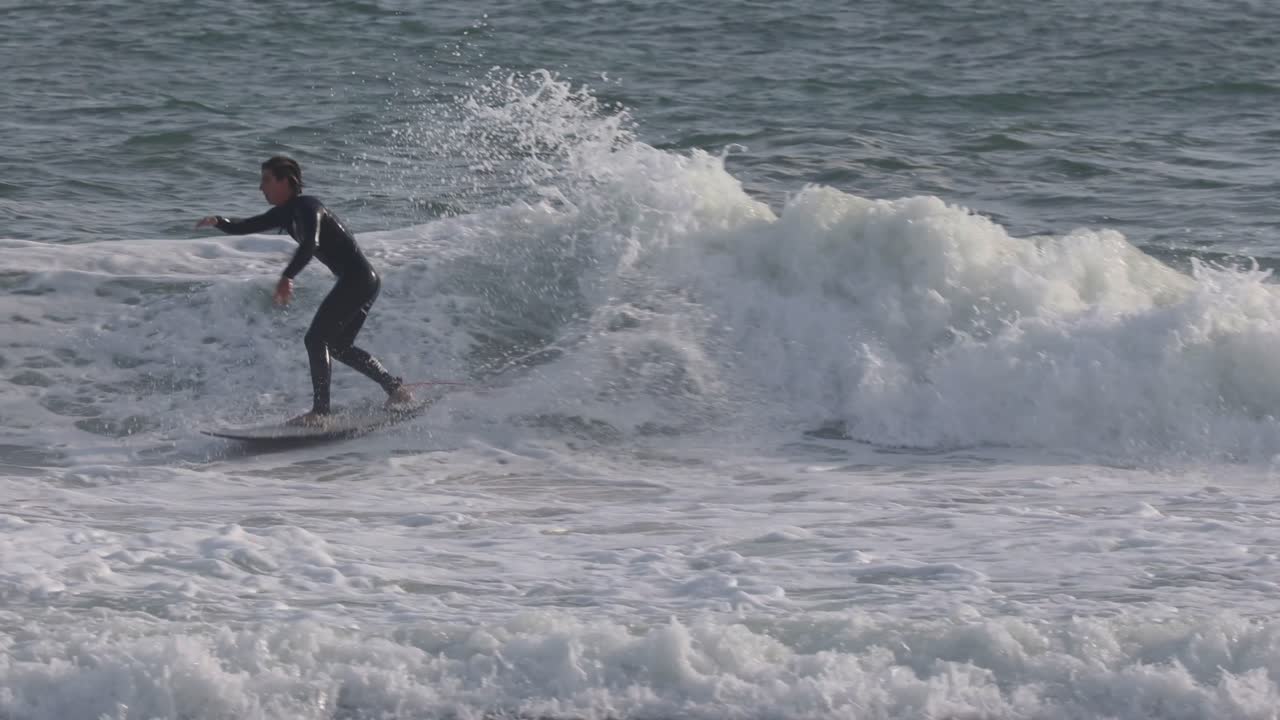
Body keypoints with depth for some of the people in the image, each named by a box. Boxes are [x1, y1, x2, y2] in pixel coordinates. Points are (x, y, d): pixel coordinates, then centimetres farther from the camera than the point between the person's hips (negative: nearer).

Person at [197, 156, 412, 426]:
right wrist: (219, 222, -5)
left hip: (357, 279, -10)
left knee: (316, 339, -12)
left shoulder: (306, 207, -16)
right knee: (339, 346, 19)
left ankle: (321, 411, -15)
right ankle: (396, 388, 23)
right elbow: (243, 227, 15)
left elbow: (310, 244, -33)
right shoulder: (285, 213, 13)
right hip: (365, 282, 10)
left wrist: (287, 277, -42)